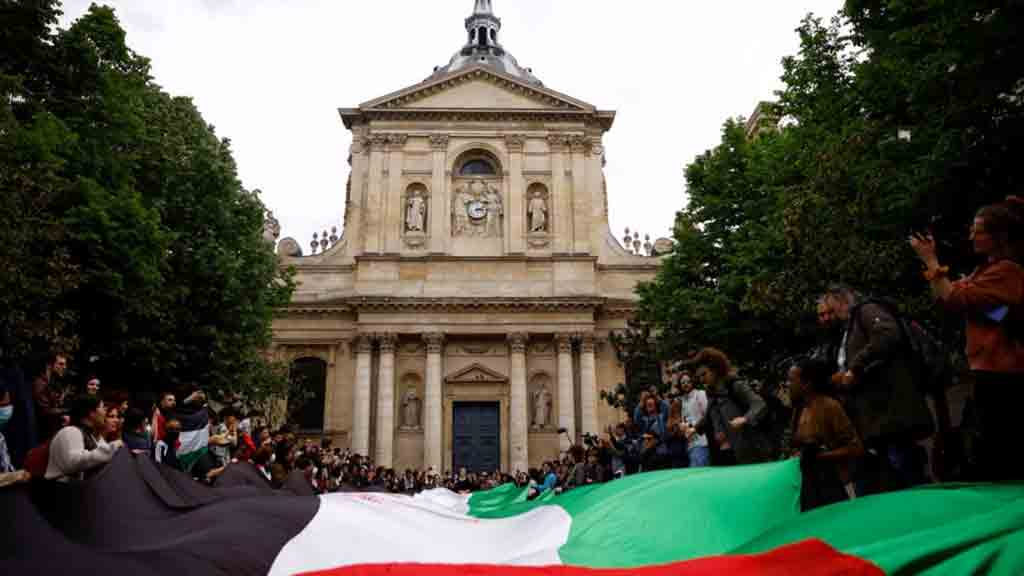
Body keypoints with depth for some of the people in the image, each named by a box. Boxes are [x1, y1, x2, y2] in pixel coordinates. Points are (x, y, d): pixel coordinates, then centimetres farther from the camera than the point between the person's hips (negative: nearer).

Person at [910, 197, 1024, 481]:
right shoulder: (988, 269, 17)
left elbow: (955, 299, -20)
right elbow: (950, 295, 12)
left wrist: (930, 260, -13)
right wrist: (931, 260, 4)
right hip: (994, 374, 10)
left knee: (999, 460, -5)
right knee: (997, 458, 16)